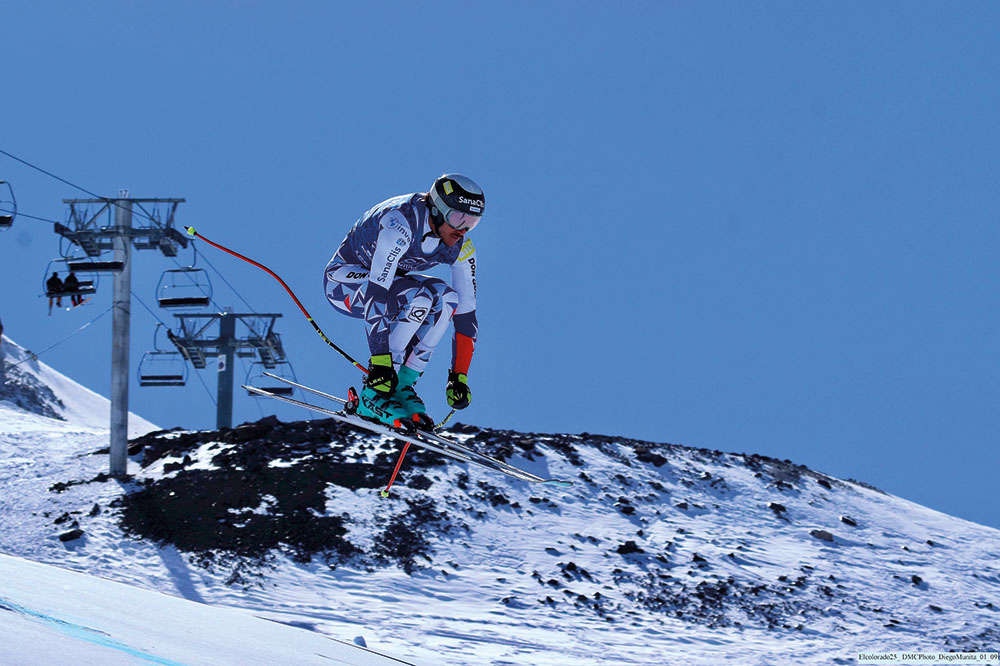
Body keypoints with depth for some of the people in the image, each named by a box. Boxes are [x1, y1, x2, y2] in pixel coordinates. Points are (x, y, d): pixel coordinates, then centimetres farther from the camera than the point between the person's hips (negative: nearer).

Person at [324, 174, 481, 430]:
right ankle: (373, 395, -25)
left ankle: (403, 387, -14)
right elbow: (376, 294, -39)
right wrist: (380, 360, -42)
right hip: (344, 279, -7)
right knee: (419, 297, -31)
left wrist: (459, 376, -13)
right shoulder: (402, 223, -34)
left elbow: (466, 311, -7)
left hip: (388, 280, 7)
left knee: (445, 297, -20)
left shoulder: (460, 248, -12)